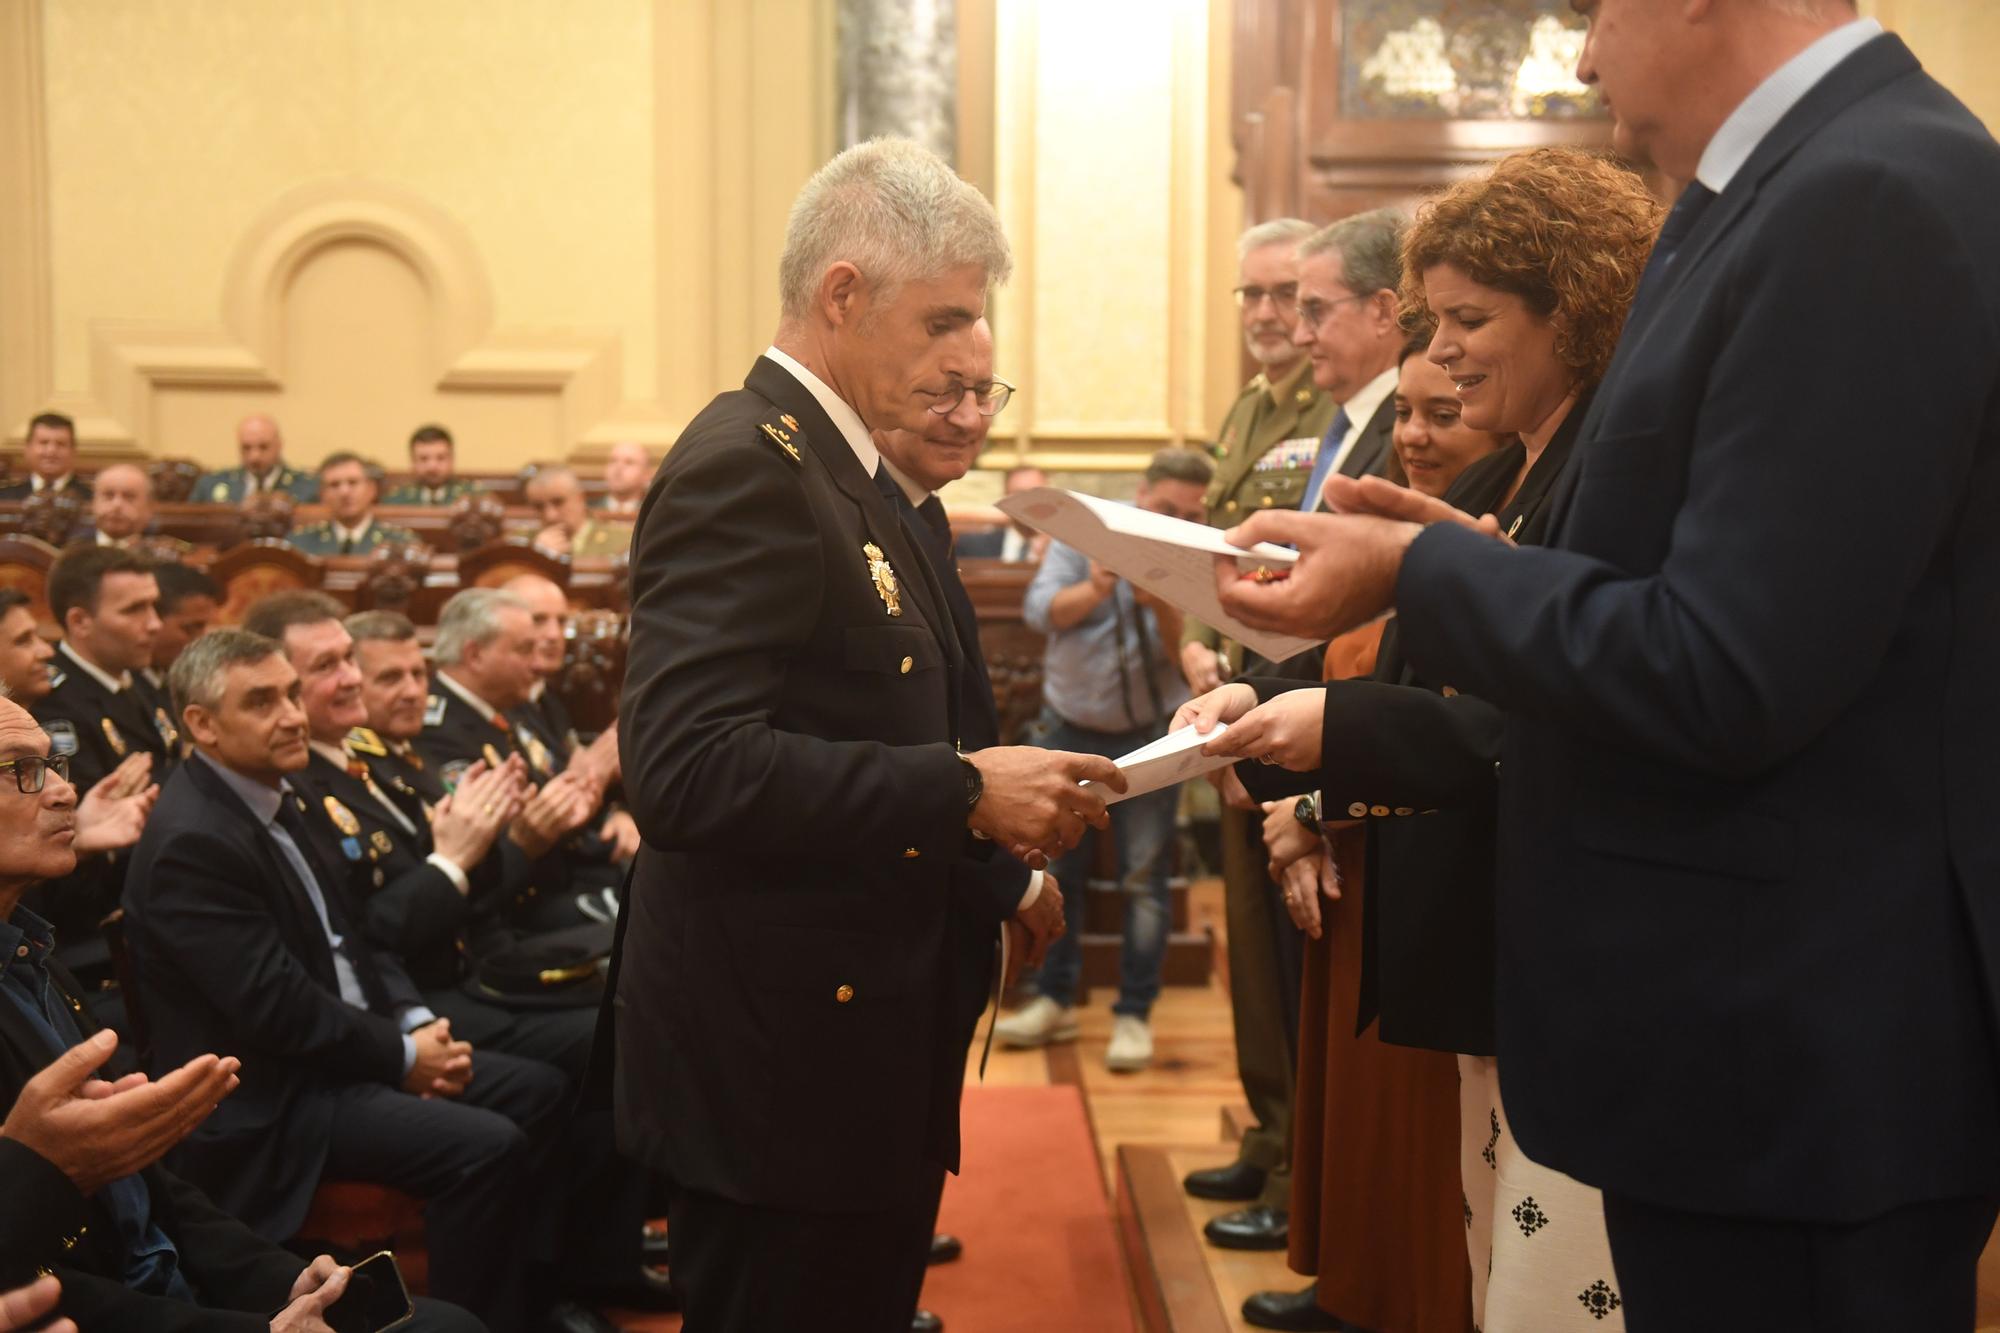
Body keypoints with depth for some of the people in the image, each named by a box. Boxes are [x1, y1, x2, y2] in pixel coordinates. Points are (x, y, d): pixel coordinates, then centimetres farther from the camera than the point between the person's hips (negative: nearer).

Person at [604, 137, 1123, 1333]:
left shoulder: (839, 471, 14)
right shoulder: (744, 468, -17)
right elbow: (687, 768, -28)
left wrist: (989, 858, 8)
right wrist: (962, 790, -25)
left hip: (864, 1049, 10)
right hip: (779, 1064, -10)